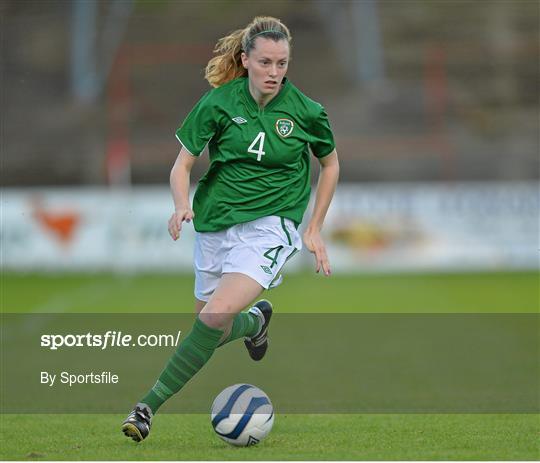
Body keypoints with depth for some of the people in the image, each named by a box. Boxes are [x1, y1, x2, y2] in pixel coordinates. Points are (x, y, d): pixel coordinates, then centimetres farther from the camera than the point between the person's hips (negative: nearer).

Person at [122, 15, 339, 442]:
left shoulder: (305, 111, -6)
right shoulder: (218, 103, -6)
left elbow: (331, 163, 12)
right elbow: (182, 167, -1)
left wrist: (314, 229, 9)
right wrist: (183, 206, -22)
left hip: (270, 227, -3)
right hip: (216, 226, 3)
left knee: (215, 316, -24)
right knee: (212, 333, 13)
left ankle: (150, 406, -18)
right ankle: (256, 320, 48)